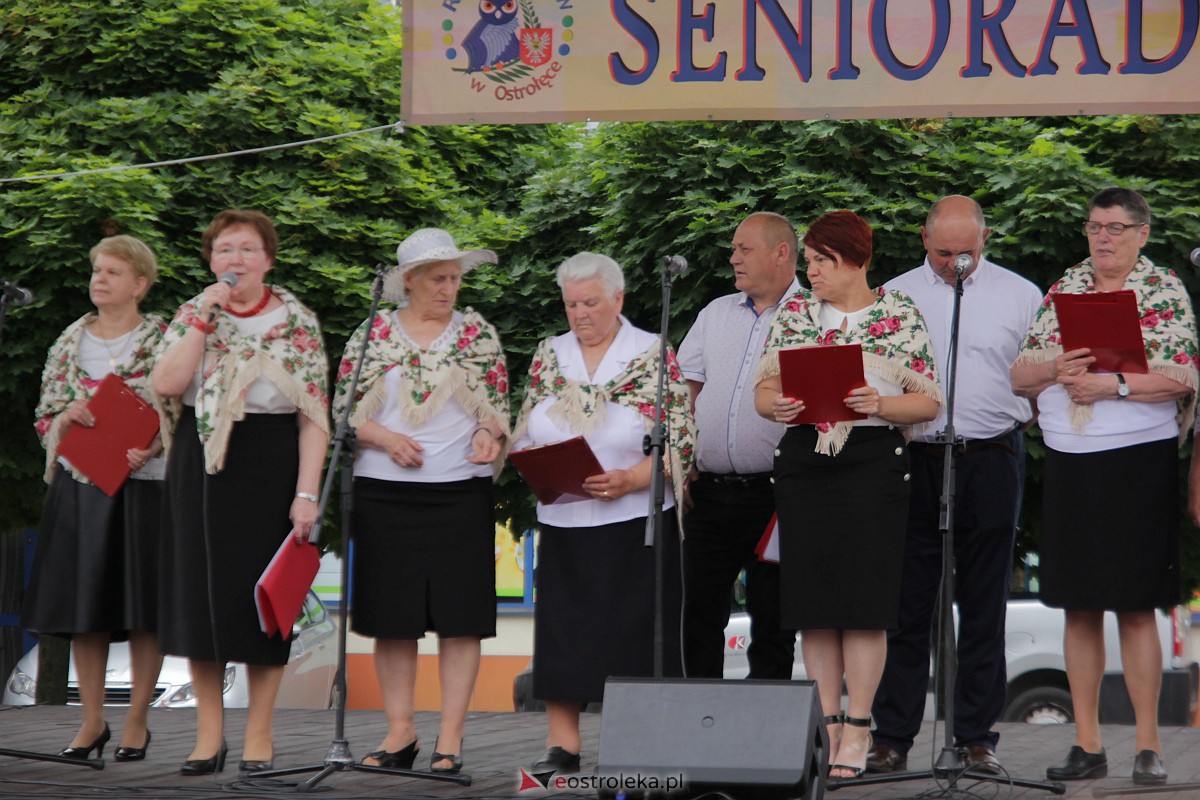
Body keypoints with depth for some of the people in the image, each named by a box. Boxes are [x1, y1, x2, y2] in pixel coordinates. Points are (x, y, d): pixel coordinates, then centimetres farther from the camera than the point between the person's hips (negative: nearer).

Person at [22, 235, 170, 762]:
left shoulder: (164, 342, -1)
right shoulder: (69, 343, 11)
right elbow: (45, 420, 13)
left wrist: (149, 448, -19)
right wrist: (67, 417, -9)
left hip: (142, 486, -4)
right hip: (79, 487, 4)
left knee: (142, 608, -2)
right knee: (83, 608, 4)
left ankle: (137, 721, 8)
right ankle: (92, 721, 13)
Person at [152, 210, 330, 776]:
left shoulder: (299, 324, 0)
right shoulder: (192, 315, 7)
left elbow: (314, 417, -4)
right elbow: (166, 384, -9)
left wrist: (306, 492, -13)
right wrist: (203, 319, -11)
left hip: (269, 467, -3)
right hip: (201, 463, 3)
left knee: (263, 596, -1)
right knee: (198, 590, 3)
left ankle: (259, 735, 8)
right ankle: (209, 733, 12)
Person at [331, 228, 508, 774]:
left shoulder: (478, 334, 8)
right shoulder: (372, 336, 6)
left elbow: (499, 407, 10)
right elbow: (342, 411, 6)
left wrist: (488, 433, -12)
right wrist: (386, 439, -10)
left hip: (461, 489, 0)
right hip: (384, 491, 0)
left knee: (459, 616, -4)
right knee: (391, 617, 2)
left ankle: (449, 740, -1)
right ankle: (399, 732, 11)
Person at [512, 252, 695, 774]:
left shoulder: (654, 357, -2)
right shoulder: (550, 356, 11)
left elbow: (680, 444, -6)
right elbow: (525, 435, 15)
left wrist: (629, 480, -19)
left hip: (635, 520, -4)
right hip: (563, 520, 4)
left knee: (636, 630, -3)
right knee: (562, 628, 1)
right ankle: (561, 744, 6)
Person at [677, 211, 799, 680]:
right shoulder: (716, 314, 17)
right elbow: (683, 393, 17)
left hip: (773, 495, -5)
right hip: (708, 491, 5)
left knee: (771, 619, 1)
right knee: (698, 614, 4)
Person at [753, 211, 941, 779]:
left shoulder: (899, 317, 1)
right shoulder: (793, 314, 11)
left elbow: (929, 402, 0)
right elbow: (763, 390, 11)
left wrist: (879, 404, -17)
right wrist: (776, 404, -11)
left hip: (873, 460, -3)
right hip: (803, 461, 4)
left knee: (864, 595, -6)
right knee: (813, 599, 2)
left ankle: (857, 730, -2)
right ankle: (826, 725, 9)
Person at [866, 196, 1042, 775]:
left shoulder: (1021, 295, 8)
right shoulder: (892, 296, 9)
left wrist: (1020, 422, -3)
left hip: (992, 462, 0)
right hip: (914, 461, 0)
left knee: (984, 609, 3)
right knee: (906, 607, 0)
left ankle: (977, 738, 9)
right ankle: (892, 738, 5)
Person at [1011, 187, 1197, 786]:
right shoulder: (1064, 290, 13)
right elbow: (1019, 377, 10)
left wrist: (1111, 384, -19)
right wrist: (1055, 368, -10)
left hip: (1138, 461, -5)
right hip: (1068, 463, 5)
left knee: (1135, 607, -5)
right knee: (1078, 606, 5)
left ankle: (1148, 745, -1)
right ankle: (1087, 746, 10)